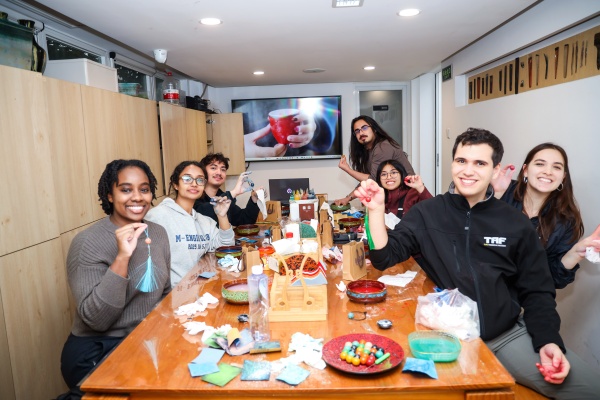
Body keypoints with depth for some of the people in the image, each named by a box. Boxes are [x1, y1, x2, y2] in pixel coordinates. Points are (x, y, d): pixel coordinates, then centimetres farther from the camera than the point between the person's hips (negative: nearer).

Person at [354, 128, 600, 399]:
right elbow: (385, 258, -5)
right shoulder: (426, 213, 1)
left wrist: (548, 341, -7)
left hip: (510, 334, 2)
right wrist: (376, 210, -18)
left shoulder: (516, 224, 4)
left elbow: (537, 293, 8)